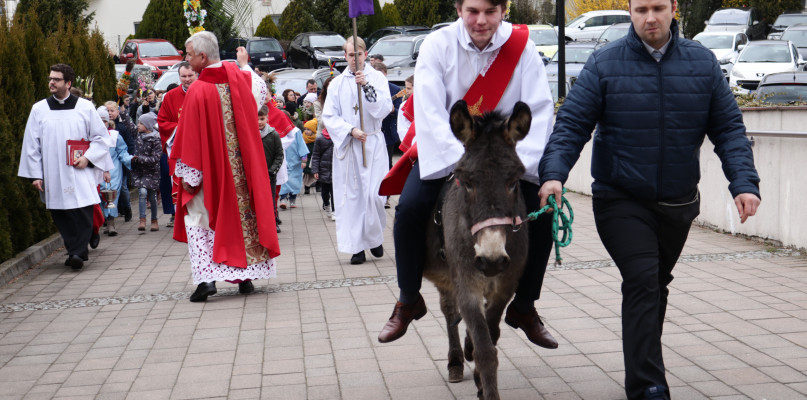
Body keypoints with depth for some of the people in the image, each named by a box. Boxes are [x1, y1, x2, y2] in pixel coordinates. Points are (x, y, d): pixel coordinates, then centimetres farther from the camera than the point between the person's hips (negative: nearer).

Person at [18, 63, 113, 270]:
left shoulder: (85, 107, 3)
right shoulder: (39, 109, 6)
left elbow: (101, 137, 8)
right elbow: (31, 144, 7)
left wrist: (88, 157, -7)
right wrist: (35, 174, 2)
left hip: (81, 173, -2)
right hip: (53, 175, 2)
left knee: (83, 212, -12)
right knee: (61, 215, 3)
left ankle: (78, 251, -10)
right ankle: (76, 251, 12)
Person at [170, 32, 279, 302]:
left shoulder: (197, 91, -19)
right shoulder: (237, 75, -3)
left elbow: (190, 136, -16)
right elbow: (260, 91, 21)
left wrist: (188, 175, -9)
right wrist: (245, 65, 36)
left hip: (209, 169, -5)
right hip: (241, 168, 5)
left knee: (198, 220, 7)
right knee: (243, 214, 14)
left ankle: (206, 277, -7)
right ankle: (246, 276, 17)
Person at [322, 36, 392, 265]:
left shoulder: (376, 77, 6)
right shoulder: (337, 83, 10)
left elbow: (384, 109, -6)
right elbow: (329, 117, 5)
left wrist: (366, 86, -17)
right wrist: (351, 130, -10)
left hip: (372, 145, -2)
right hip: (346, 146, 2)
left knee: (373, 194, -9)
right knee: (350, 196, -1)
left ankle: (375, 237, 14)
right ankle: (357, 247, 5)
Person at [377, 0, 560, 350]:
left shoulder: (521, 46, -12)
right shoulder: (438, 45, -15)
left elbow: (540, 110, -17)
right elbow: (430, 112, -24)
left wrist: (517, 162, -31)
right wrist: (462, 161, -36)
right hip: (445, 151, -1)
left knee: (541, 215, -14)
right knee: (410, 208, -23)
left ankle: (523, 308, 8)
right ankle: (408, 301, 1)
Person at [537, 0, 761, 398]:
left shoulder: (702, 63, 0)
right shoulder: (604, 63, -8)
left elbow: (729, 128, 1)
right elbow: (571, 124, -10)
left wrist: (744, 182, -12)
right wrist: (554, 174, -26)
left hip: (677, 202, 4)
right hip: (620, 201, -4)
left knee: (657, 285, 19)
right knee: (642, 282, -16)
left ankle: (644, 364, 39)